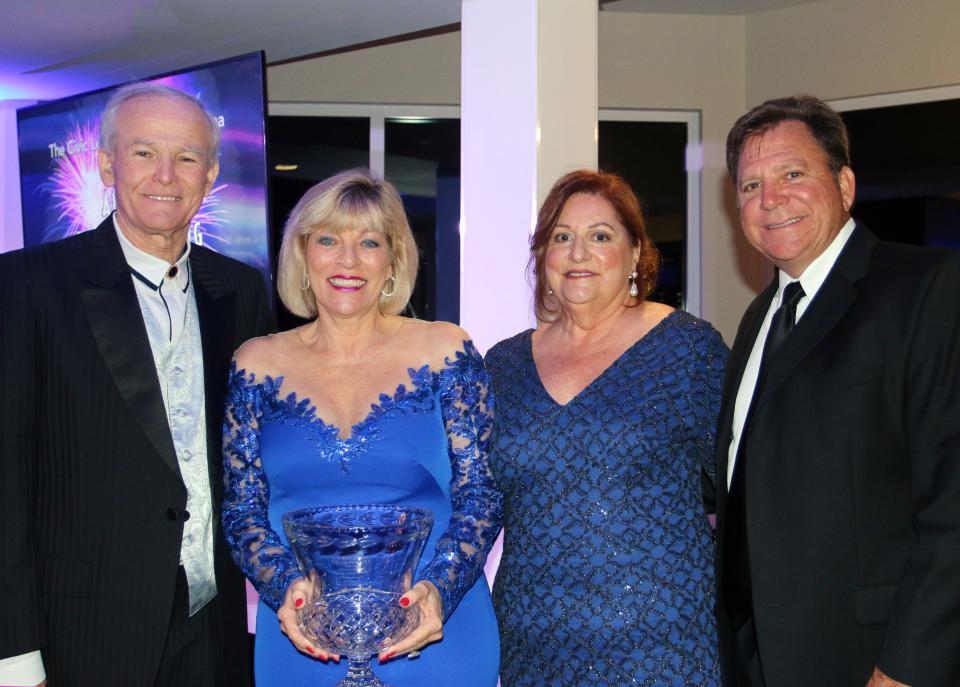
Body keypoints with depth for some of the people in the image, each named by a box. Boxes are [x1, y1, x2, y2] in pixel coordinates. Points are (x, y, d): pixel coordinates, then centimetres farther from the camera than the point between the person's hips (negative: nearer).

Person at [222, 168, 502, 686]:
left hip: (437, 635, -1)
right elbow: (242, 508, 3)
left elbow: (479, 494, -3)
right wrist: (285, 586, -14)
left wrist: (438, 589, -18)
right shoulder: (257, 364, 2)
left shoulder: (445, 351, -2)